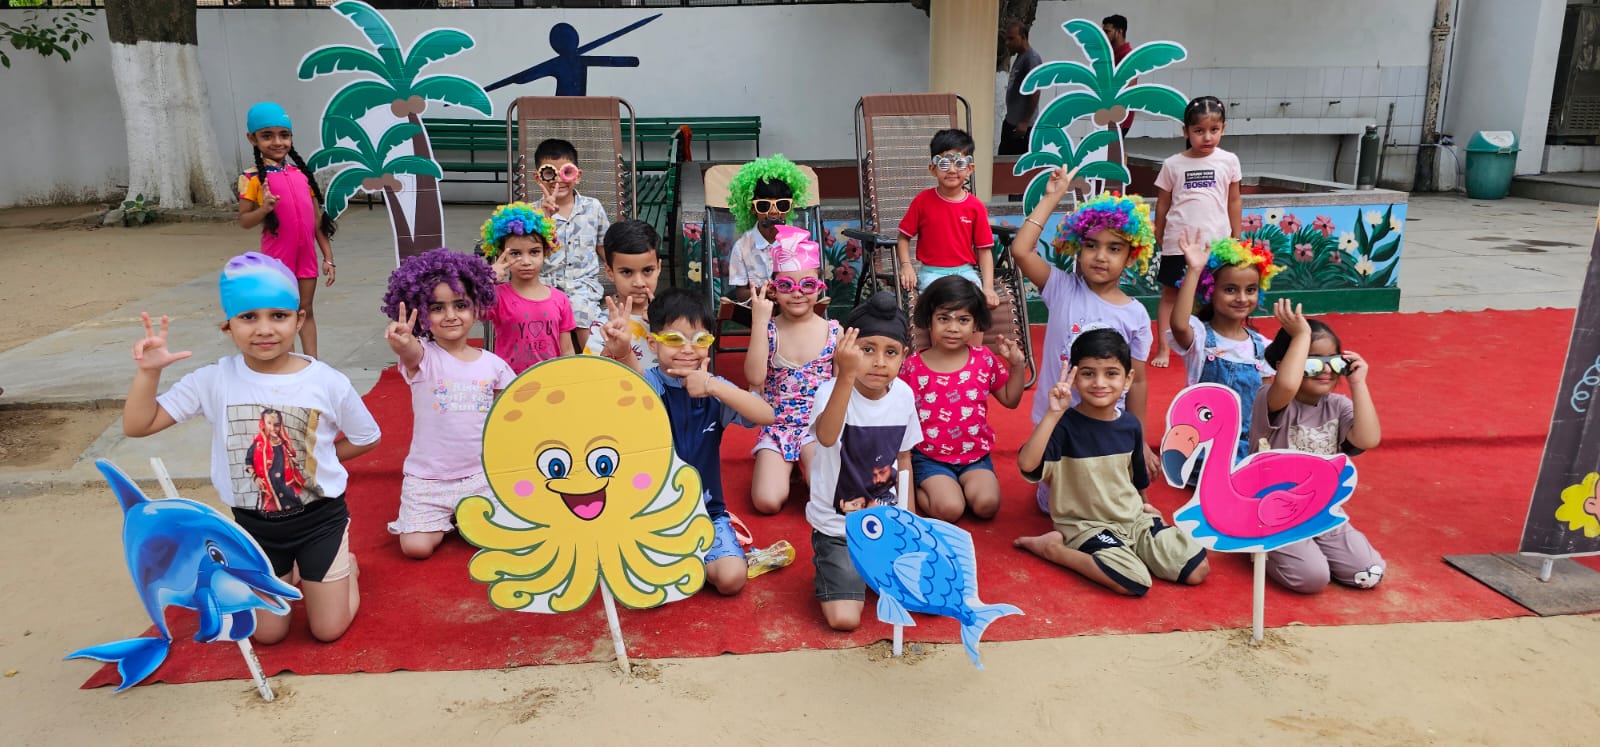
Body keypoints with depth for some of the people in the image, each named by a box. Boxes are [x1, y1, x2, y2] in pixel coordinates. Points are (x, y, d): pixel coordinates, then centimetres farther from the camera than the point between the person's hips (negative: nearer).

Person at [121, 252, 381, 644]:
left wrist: (317, 460, -6)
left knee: (329, 630, 7)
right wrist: (148, 372, -22)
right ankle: (291, 574, 40)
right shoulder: (213, 381, -11)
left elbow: (367, 439, 0)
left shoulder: (327, 382, -15)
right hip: (254, 524, 2)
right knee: (266, 634, 11)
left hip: (320, 519, -2)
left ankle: (346, 567, 36)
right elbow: (137, 425, -9)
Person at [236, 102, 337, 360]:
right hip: (277, 256, -4)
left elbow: (318, 217, 9)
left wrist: (327, 256, 6)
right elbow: (243, 220, -4)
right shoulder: (252, 177, -5)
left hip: (306, 254, 4)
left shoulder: (301, 173, 7)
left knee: (306, 310, 10)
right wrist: (264, 209, -24)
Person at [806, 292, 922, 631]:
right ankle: (832, 571, 18)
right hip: (837, 526, -4)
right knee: (844, 619, -15)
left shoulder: (903, 394, -5)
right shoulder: (832, 391, -22)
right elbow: (826, 437, -46)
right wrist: (846, 375, -58)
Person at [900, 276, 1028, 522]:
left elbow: (1010, 400, 12)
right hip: (930, 457, -2)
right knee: (949, 509, -24)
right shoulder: (913, 366, -5)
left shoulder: (984, 360, 1)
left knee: (987, 505, -22)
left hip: (975, 454, 2)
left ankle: (960, 486, 8)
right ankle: (916, 490, 7)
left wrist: (1018, 365, -1)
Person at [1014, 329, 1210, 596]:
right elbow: (1027, 464, -36)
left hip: (1134, 519, 6)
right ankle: (1055, 548, -8)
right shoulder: (1065, 425, -18)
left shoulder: (1130, 425, 0)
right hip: (1086, 525, -6)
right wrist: (1053, 414, -39)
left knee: (1198, 570, -5)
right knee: (1134, 582, -28)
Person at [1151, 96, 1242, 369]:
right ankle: (1163, 349, 11)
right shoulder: (1173, 164, -3)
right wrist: (1157, 240, 8)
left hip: (1216, 243, 1)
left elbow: (1233, 200, 8)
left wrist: (1236, 238, 8)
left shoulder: (1229, 161, 0)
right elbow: (1162, 204, 4)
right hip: (1178, 243, -1)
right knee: (1171, 295, 5)